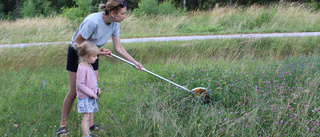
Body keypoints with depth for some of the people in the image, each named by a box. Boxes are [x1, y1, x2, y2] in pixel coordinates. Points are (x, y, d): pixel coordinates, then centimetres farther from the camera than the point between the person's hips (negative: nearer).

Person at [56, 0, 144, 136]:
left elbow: (118, 47, -4)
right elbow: (77, 43, -25)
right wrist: (98, 51, -26)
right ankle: (63, 124, 10)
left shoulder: (115, 24, -13)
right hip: (76, 54, -6)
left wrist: (134, 62, -9)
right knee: (74, 92, -3)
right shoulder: (93, 22, -34)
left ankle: (91, 123, 14)